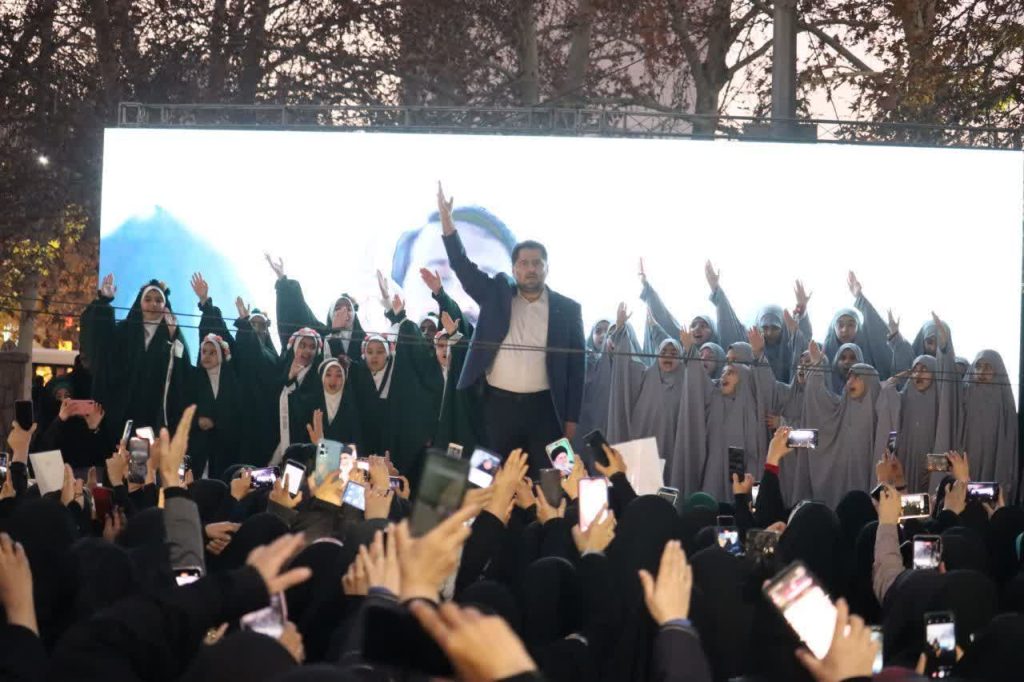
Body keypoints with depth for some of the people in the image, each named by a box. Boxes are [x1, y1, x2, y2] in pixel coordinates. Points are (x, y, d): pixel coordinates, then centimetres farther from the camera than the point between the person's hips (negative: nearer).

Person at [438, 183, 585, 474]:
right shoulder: (496, 294, 7)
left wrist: (571, 418, -1)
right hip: (499, 404, 1)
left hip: (544, 408, -1)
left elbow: (576, 364, 4)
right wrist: (446, 219, -14)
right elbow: (463, 266, -1)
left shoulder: (567, 309, 4)